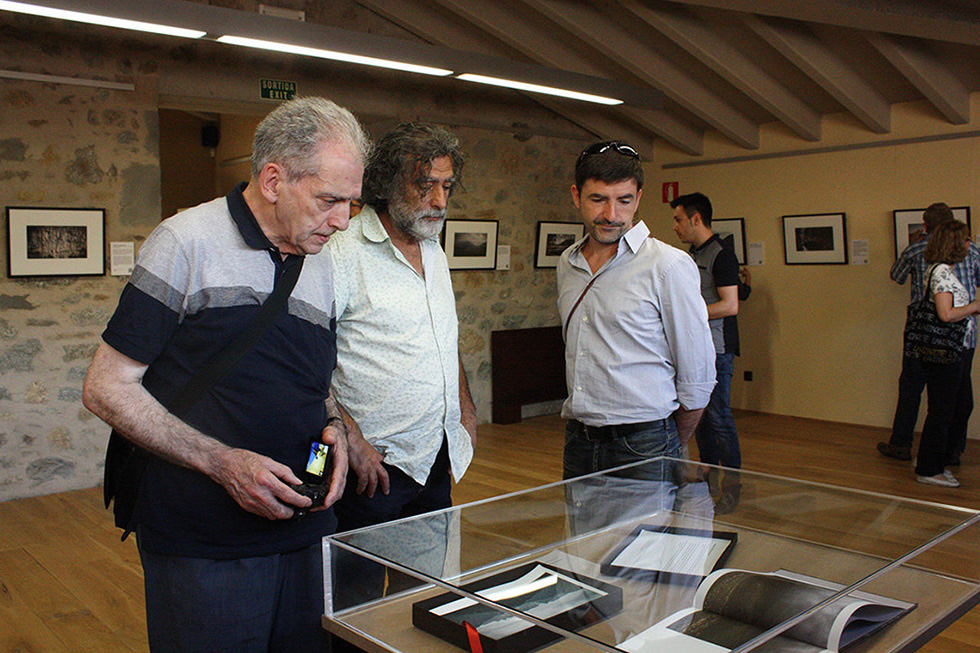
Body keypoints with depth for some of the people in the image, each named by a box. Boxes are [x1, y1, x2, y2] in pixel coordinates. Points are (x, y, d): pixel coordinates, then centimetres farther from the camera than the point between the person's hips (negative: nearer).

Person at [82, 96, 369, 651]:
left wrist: (333, 429, -3)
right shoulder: (187, 243, -10)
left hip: (308, 530, 6)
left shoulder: (322, 266, 10)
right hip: (204, 547, -6)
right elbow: (106, 388, -11)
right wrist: (222, 462, -19)